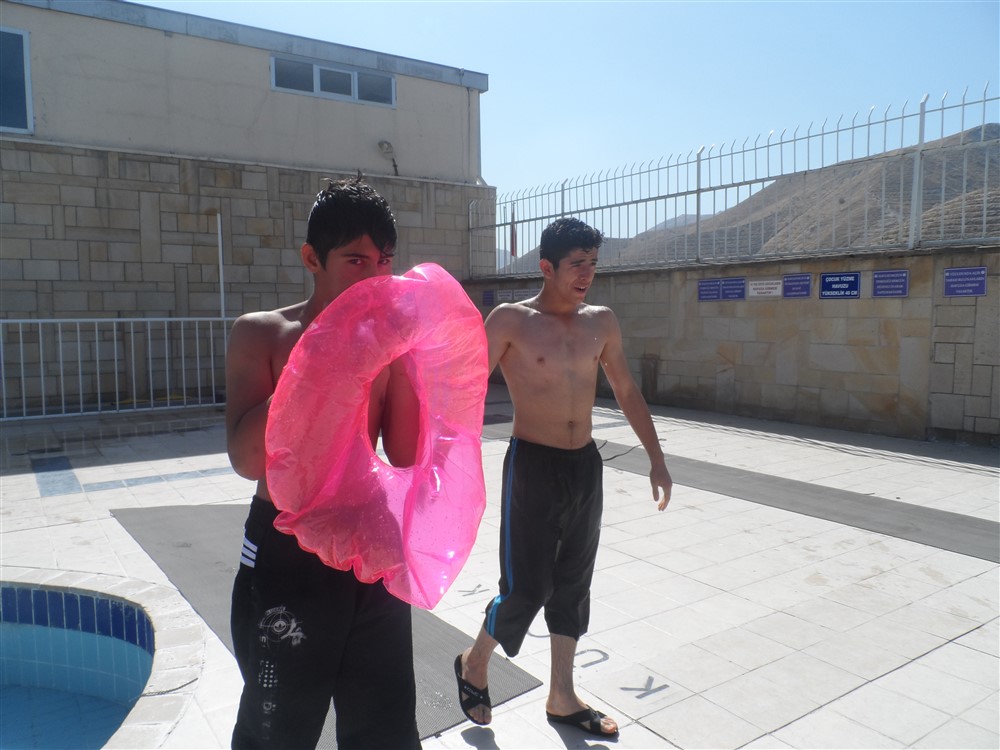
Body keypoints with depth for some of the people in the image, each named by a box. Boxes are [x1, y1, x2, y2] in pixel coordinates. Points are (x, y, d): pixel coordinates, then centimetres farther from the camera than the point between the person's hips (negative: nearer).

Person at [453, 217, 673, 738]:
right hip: (533, 465, -5)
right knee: (526, 588, -2)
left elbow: (627, 392, 14)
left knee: (573, 585, 14)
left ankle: (562, 698, 31)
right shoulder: (512, 320, -10)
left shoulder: (601, 323, 5)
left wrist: (656, 458, 12)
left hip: (586, 466, 6)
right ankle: (474, 663, 28)